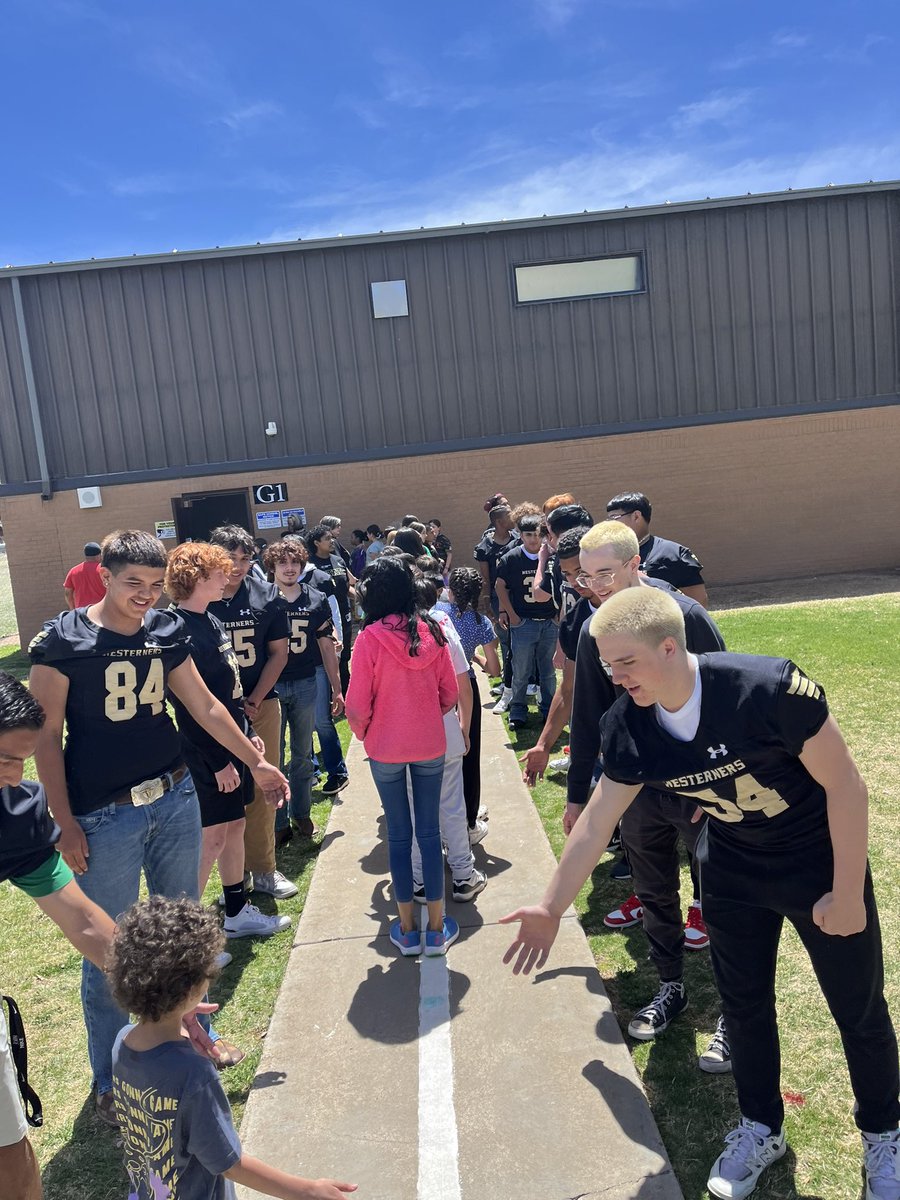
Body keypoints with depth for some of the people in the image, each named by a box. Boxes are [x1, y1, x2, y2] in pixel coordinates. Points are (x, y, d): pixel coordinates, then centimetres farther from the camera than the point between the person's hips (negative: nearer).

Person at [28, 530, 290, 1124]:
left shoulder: (167, 632, 2)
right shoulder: (63, 640, -12)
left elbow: (205, 707, 12)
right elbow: (47, 738, -8)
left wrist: (257, 763, 16)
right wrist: (65, 824, -10)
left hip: (176, 799, 5)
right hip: (105, 817, -4)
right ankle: (111, 1081, 28)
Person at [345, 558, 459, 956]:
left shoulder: (370, 638, -15)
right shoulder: (432, 631, -6)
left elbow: (357, 705, -13)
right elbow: (450, 693, 1)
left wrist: (363, 734, 7)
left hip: (386, 748, -2)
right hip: (430, 745, 2)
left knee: (399, 834, 11)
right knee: (429, 832, 12)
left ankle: (407, 930, 22)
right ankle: (436, 929, 20)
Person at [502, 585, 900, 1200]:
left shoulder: (768, 687, -34)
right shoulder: (629, 726, -18)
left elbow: (847, 786, -23)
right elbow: (596, 823, -6)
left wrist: (847, 893, -17)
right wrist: (552, 907, -1)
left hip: (823, 866, -3)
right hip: (733, 873, 4)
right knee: (743, 1005, 15)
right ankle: (762, 1128, 41)